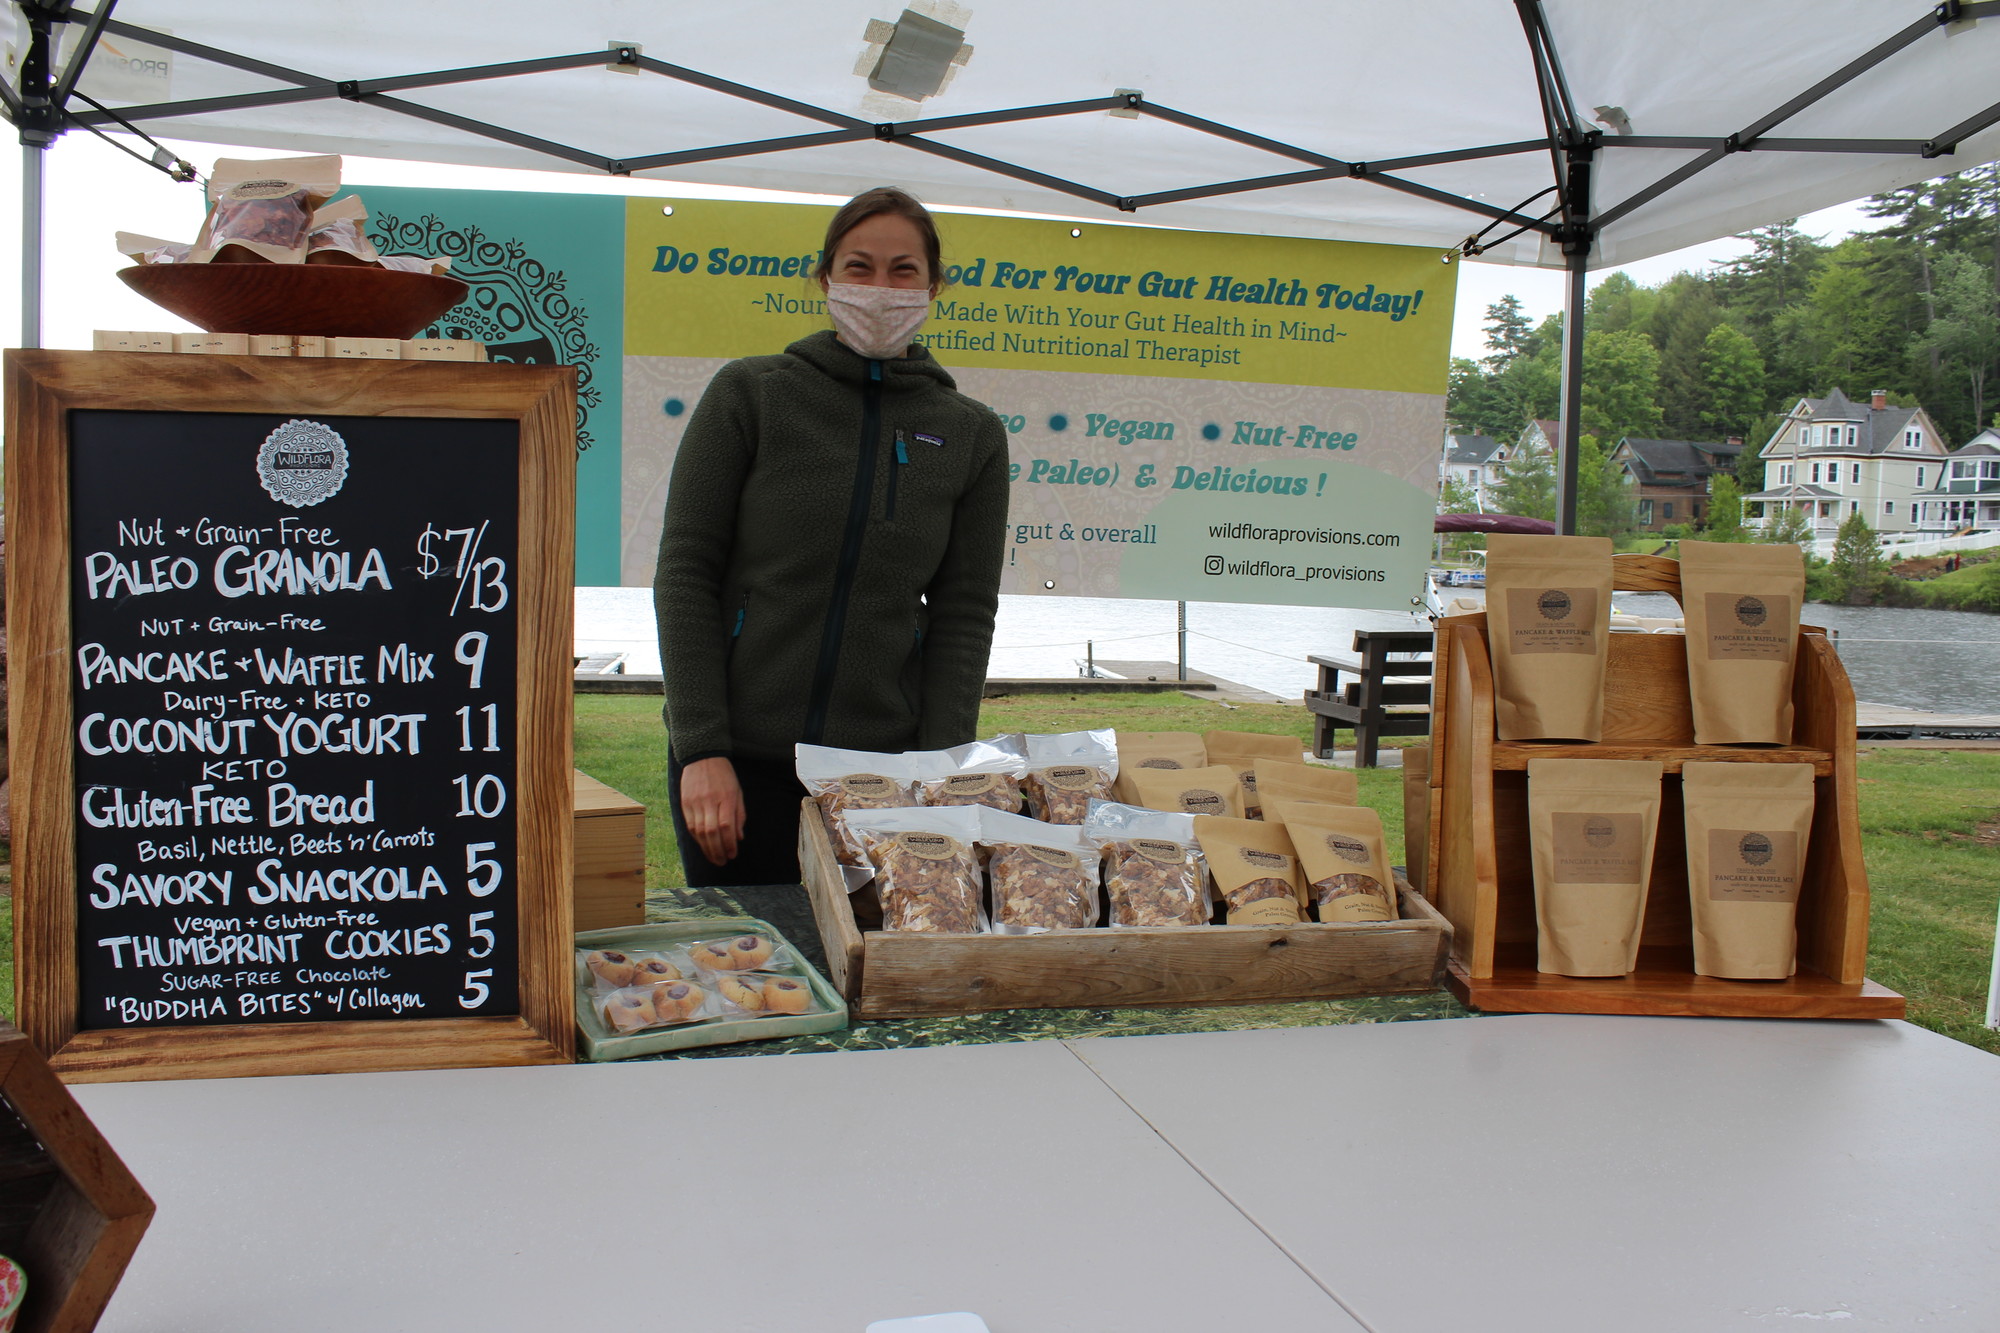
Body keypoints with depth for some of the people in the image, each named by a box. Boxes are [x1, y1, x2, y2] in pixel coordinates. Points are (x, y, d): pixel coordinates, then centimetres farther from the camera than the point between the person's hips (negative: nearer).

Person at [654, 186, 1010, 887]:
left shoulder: (972, 434, 6)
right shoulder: (749, 394, 0)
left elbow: (963, 612, 5)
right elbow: (685, 573, -3)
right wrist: (702, 749, -10)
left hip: (883, 762, 2)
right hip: (739, 755, -1)